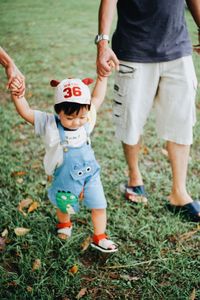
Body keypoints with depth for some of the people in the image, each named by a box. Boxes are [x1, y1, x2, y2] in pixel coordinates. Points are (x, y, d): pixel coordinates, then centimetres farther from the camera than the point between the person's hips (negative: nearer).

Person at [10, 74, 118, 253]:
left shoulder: (87, 120, -13)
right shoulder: (49, 124, -22)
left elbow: (97, 98, -3)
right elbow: (26, 112, -29)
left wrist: (102, 77, -6)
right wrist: (17, 95, -44)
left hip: (90, 173, 2)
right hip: (65, 177, -2)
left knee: (99, 206, 8)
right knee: (64, 207, 24)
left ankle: (99, 238, 30)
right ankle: (64, 224, 58)